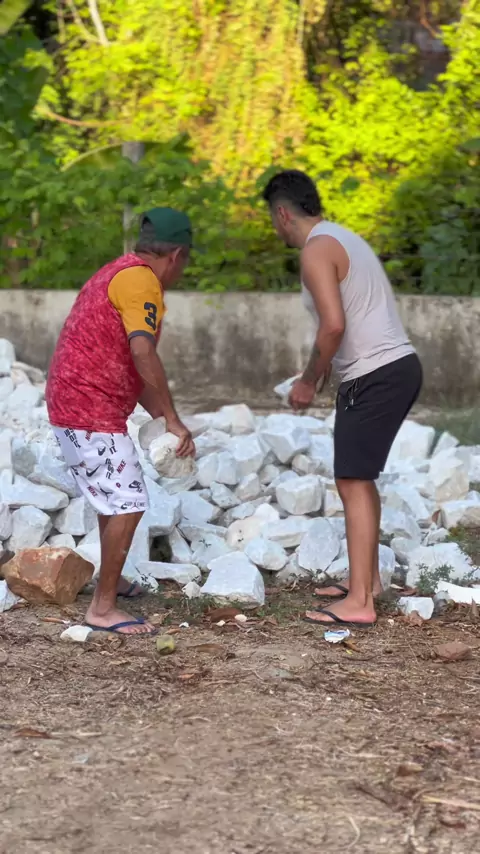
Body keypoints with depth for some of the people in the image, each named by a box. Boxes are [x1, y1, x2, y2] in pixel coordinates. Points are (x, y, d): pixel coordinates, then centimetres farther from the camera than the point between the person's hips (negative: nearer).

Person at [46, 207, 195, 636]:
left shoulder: (118, 274, 17)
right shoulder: (140, 281, -16)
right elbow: (143, 354, -30)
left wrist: (158, 415, 14)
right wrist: (174, 420, -25)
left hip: (72, 404, 10)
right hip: (91, 412, -10)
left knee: (114, 494, 26)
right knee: (129, 504, -9)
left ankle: (111, 579, 41)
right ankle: (103, 608, -5)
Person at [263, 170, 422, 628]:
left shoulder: (317, 250, -14)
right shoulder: (345, 238, 16)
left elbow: (333, 324, -25)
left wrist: (309, 380, -12)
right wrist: (322, 372, 19)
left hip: (375, 376, -10)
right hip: (397, 366, 10)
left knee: (353, 483, -8)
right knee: (360, 478, 20)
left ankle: (359, 602, -7)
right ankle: (367, 578, 30)